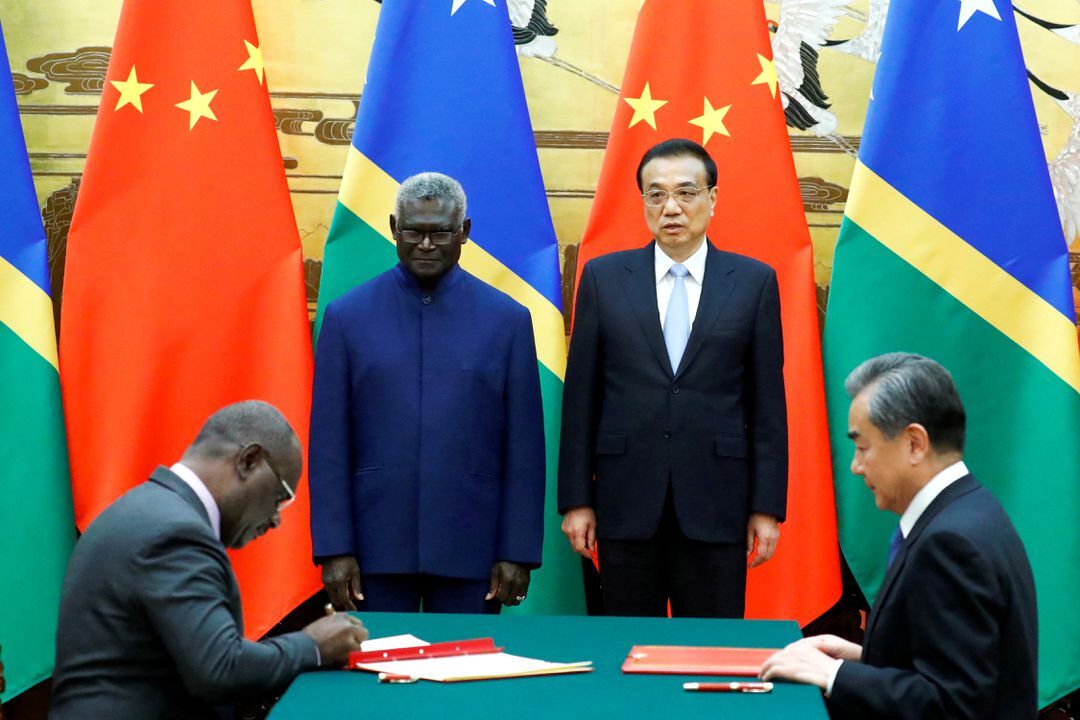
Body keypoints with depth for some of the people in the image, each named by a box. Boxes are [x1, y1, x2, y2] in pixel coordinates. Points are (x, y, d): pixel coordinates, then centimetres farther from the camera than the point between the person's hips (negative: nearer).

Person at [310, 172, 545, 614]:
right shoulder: (347, 316, 3)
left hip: (471, 551, 0)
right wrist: (334, 549, -4)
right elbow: (328, 444, 1)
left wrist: (519, 552, -2)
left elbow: (525, 447, 2)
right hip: (376, 547, 0)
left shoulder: (507, 320, 3)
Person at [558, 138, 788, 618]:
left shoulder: (754, 281, 4)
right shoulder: (603, 277, 5)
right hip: (626, 503, 1)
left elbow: (768, 402, 3)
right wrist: (576, 499, 1)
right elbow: (581, 396, 5)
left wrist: (767, 506, -1)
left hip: (716, 506, 0)